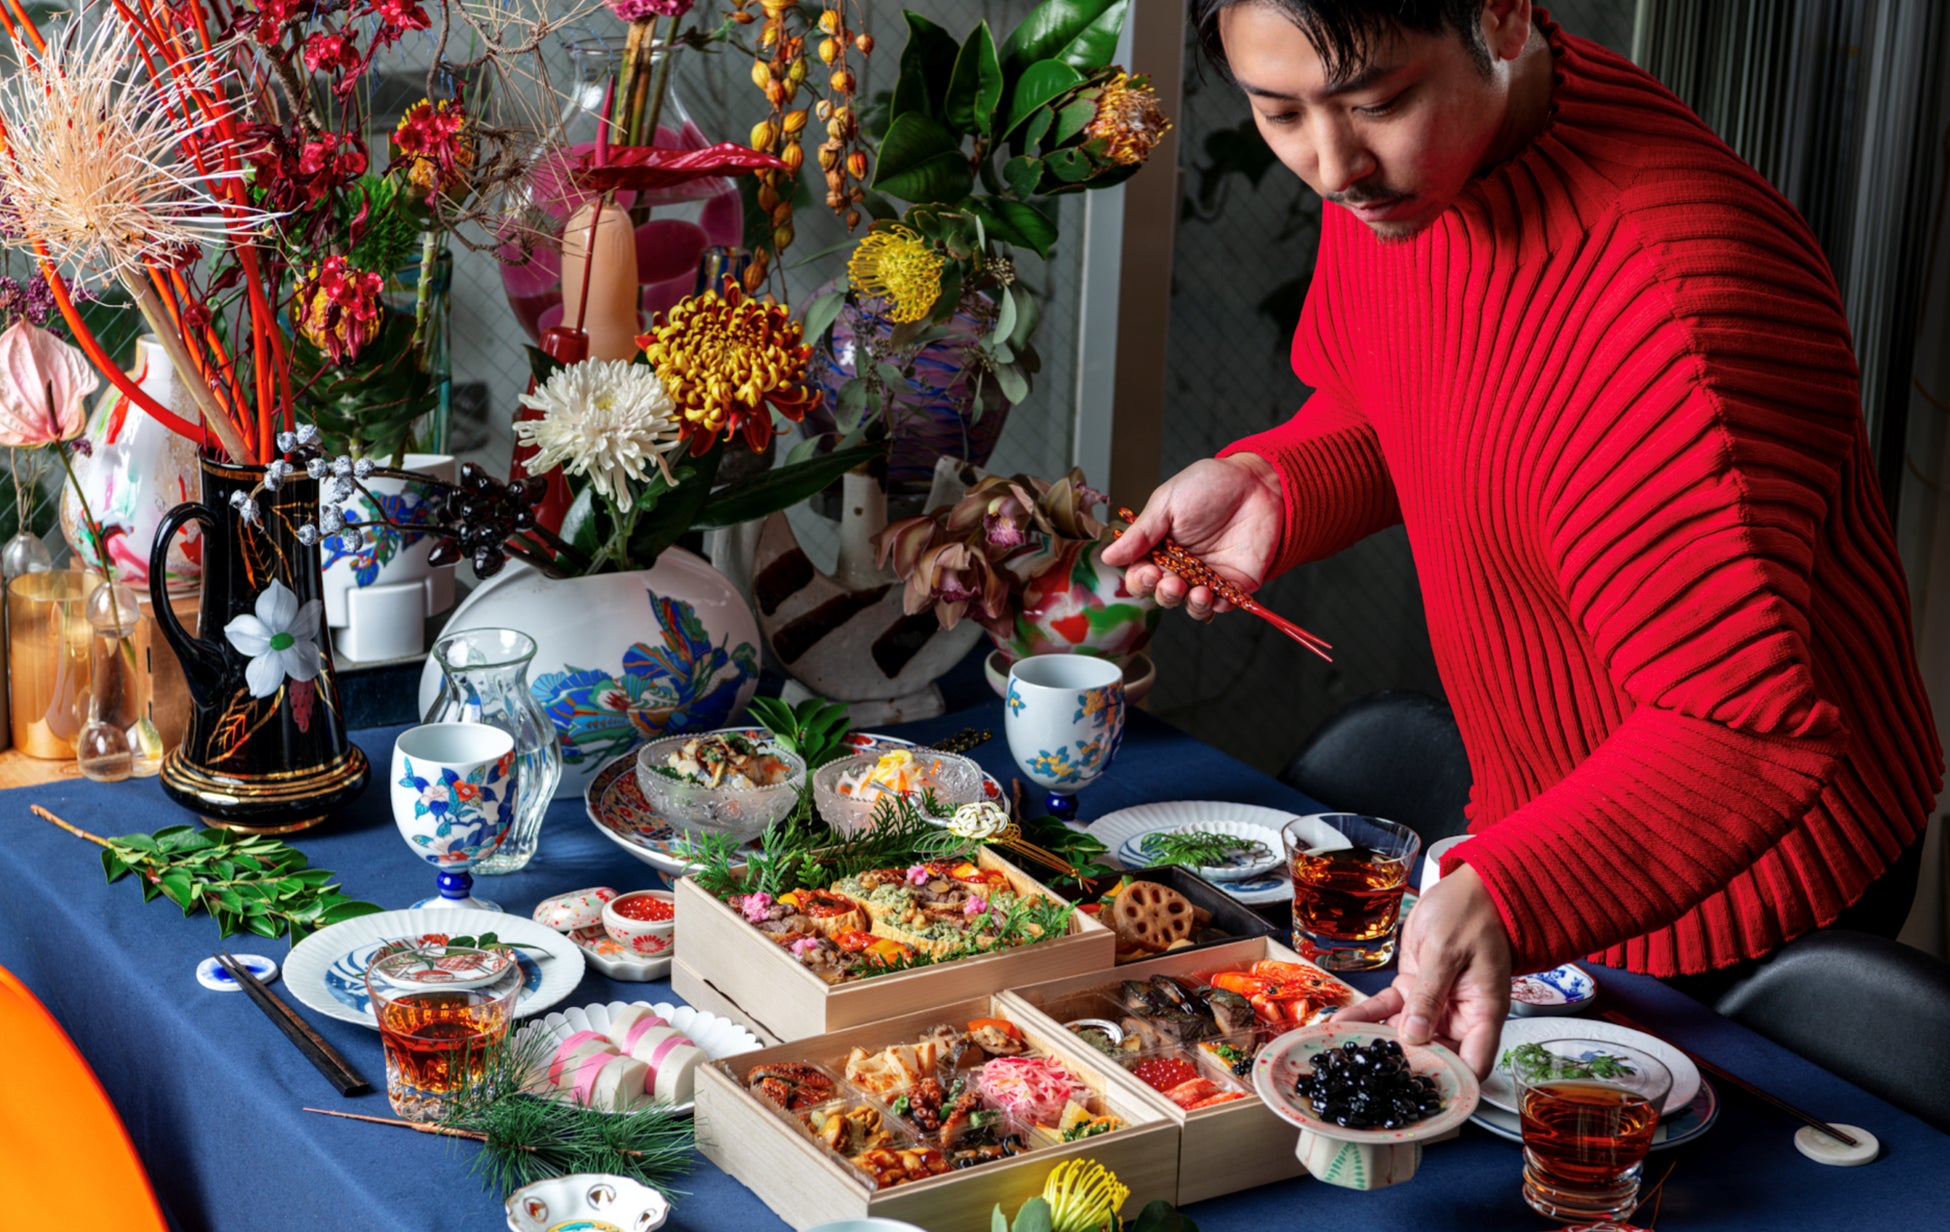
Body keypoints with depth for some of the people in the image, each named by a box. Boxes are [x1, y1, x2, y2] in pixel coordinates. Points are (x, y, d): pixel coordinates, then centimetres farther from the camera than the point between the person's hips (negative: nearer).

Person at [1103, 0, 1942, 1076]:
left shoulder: (1670, 290, -38)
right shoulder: (1386, 169, -10)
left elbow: (1746, 727, -39)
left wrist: (1506, 896, -52)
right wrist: (1273, 485, -12)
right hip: (1541, 830, 8)